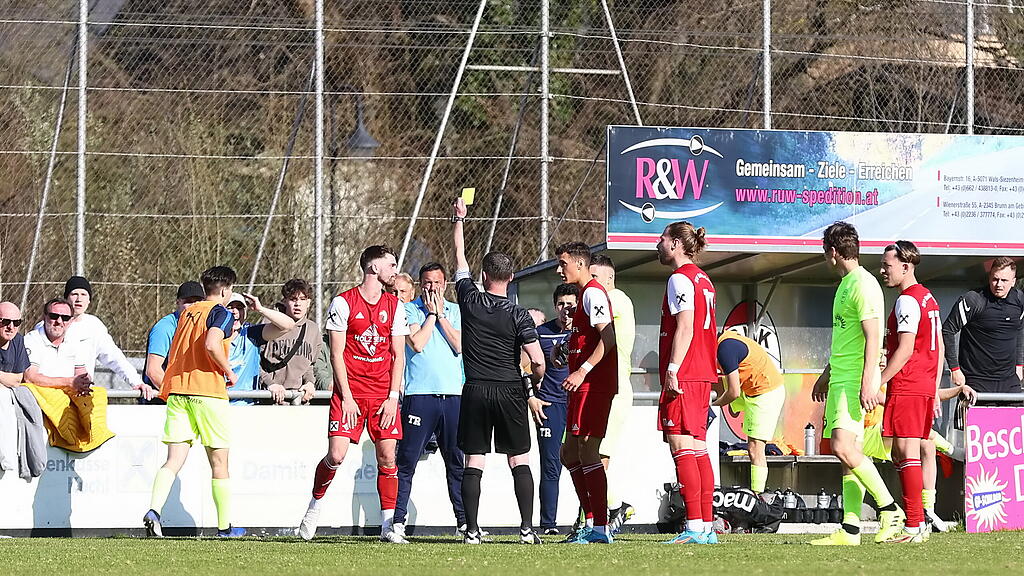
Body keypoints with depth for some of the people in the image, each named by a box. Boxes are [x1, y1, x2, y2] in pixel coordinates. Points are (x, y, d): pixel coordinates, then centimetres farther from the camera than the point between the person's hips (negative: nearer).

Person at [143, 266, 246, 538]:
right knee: (219, 463, 6)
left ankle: (154, 510, -22)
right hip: (208, 391, -5)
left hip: (176, 390, 5)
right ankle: (225, 526, 11)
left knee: (174, 461, 0)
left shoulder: (186, 312, 19)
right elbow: (211, 344, -20)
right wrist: (229, 371, -7)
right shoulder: (220, 313, -3)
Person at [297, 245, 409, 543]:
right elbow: (336, 354, -4)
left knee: (387, 457, -3)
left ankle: (388, 526, 1)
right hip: (349, 393, -3)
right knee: (336, 455, -11)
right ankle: (315, 505, 14)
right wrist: (346, 397, -10)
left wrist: (393, 397, -1)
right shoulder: (343, 303, -3)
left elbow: (398, 355, 9)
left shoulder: (394, 306, 10)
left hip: (384, 394, 3)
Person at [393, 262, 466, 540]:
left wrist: (440, 315, -1)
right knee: (407, 460, -5)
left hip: (453, 394, 3)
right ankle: (397, 520, -3)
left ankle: (464, 520, 11)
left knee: (457, 460, 6)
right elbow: (417, 343, -10)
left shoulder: (455, 311, 14)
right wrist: (431, 314, -3)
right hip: (420, 393, -3)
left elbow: (460, 345, 0)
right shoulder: (410, 309, 5)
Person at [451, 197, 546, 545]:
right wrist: (533, 386, 14)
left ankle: (472, 530, -4)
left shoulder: (470, 301, -1)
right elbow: (538, 362, -9)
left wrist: (459, 220, 28)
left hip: (475, 392, 1)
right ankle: (527, 528, -5)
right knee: (520, 461, 4)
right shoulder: (518, 316, -6)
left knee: (473, 463, 2)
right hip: (510, 392, -1)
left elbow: (460, 259, 15)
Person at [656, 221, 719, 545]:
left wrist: (672, 370, -21)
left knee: (681, 447, -11)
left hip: (683, 375, -10)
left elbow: (684, 327, -18)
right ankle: (707, 527, 8)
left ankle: (695, 527, -17)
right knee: (697, 450, 10)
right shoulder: (703, 280, 20)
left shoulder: (680, 278, -9)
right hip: (703, 374, 10)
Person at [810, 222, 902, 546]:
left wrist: (867, 384, -24)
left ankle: (890, 510, -14)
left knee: (843, 446, -21)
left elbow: (873, 338, -19)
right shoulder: (845, 284, 19)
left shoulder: (863, 284, -12)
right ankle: (850, 530, 4)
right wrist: (827, 374, 36)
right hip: (840, 379, 10)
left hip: (856, 381, -10)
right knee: (849, 452, 6)